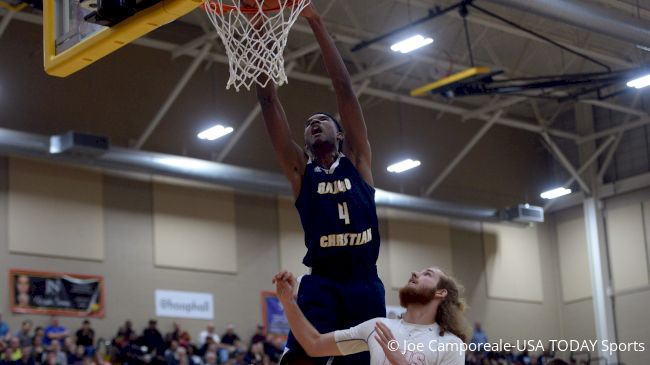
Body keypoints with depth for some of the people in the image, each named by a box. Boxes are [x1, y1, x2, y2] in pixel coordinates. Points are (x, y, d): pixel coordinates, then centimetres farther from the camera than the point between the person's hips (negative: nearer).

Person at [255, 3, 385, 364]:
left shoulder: (357, 160, 14)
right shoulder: (300, 170, 14)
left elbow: (344, 89, 8)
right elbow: (268, 101, 9)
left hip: (365, 283, 1)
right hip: (321, 283, -1)